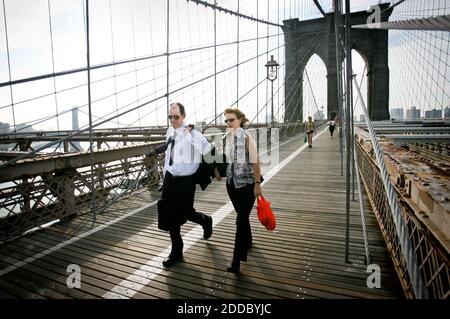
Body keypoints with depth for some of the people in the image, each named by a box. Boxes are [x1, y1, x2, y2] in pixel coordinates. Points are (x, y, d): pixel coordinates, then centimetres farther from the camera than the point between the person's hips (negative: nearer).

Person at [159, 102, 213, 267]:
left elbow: (207, 149, -35)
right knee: (170, 216, 9)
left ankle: (206, 221, 42)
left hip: (186, 181, -6)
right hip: (170, 179, 6)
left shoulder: (192, 133, -16)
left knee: (186, 213, 5)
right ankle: (176, 252, 27)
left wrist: (189, 135, -35)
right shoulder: (169, 132, 6)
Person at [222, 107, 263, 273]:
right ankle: (247, 241, 45)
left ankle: (237, 260, 2)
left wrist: (257, 184, -15)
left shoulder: (247, 137, -14)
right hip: (232, 182, 6)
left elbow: (255, 162, -14)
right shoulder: (227, 137, 3)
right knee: (242, 216, 21)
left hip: (247, 183, -6)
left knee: (241, 219, -5)